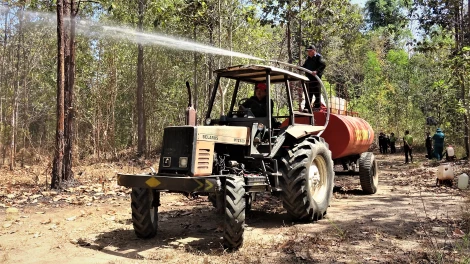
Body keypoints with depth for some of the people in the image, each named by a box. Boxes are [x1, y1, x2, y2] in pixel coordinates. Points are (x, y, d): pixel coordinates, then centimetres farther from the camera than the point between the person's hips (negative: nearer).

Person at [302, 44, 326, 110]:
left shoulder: (318, 57, -5)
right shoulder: (308, 58, 18)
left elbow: (323, 65, -19)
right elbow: (304, 67, 26)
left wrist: (317, 71, -33)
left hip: (316, 78, -7)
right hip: (309, 78, 7)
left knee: (317, 93, -2)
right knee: (308, 93, 10)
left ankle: (317, 106, 3)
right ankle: (307, 107, 16)